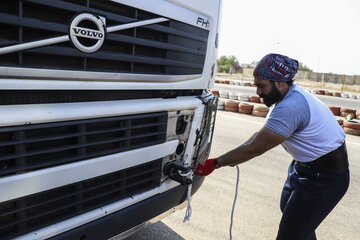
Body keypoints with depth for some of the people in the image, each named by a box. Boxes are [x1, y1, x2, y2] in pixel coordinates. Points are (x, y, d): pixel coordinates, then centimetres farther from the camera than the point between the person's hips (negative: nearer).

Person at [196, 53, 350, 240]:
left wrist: (214, 163, -21)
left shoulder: (290, 108, -31)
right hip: (305, 167, 10)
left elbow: (255, 148, -28)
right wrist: (235, 156, -3)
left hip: (324, 177, -10)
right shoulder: (293, 95, 2)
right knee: (287, 208, 26)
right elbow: (263, 134, 6)